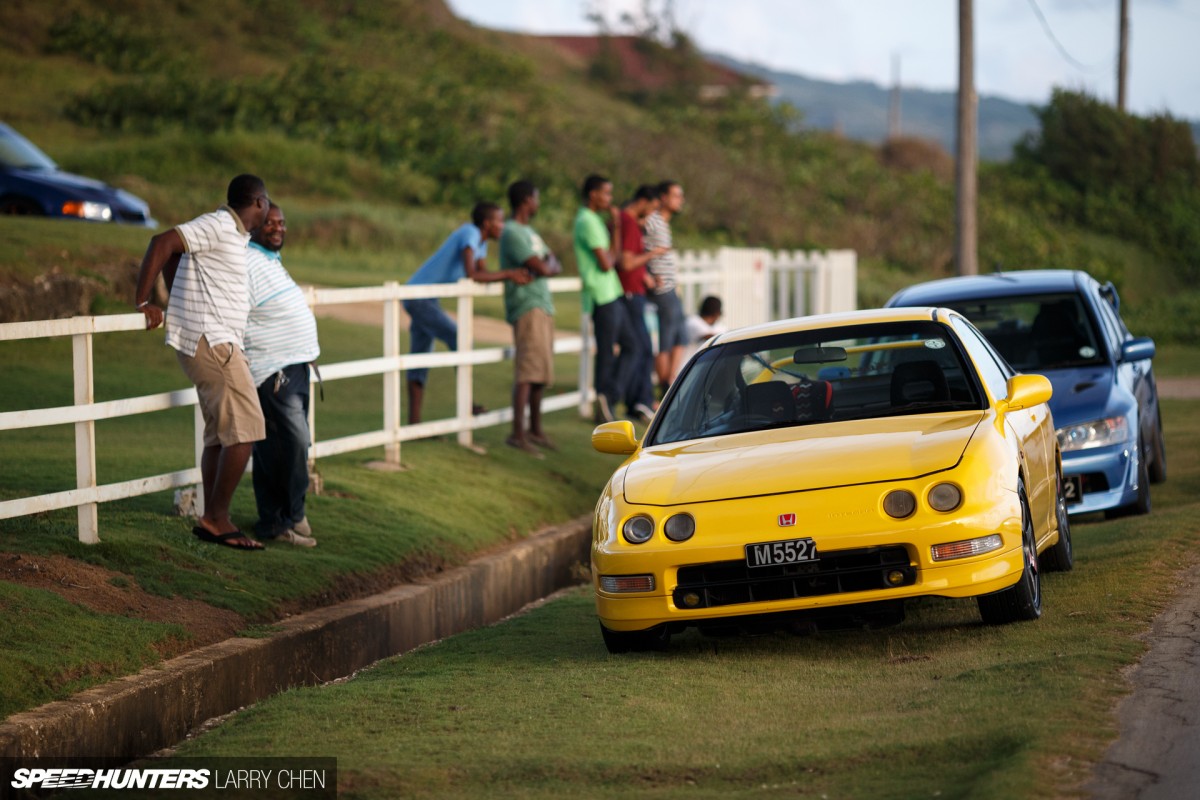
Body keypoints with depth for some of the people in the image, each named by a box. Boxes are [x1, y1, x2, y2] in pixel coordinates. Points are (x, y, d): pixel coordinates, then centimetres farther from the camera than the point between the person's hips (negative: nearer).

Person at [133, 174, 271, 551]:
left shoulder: (230, 231, 17)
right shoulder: (219, 226, -13)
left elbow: (173, 252, 29)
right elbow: (162, 243, -21)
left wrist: (178, 300, 26)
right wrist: (143, 302, -18)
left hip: (216, 345, 10)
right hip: (212, 343, -10)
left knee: (219, 434, 11)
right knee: (246, 429, -11)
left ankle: (211, 520, 13)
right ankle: (217, 518, -7)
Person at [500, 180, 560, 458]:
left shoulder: (529, 232, 21)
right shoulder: (512, 233, -11)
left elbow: (552, 265, 17)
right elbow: (542, 268, -18)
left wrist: (549, 264, -5)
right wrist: (548, 265, 4)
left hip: (543, 307, 10)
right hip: (527, 308, -10)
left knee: (542, 372, 13)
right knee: (529, 369, -16)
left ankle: (536, 429, 23)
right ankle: (518, 433, -20)